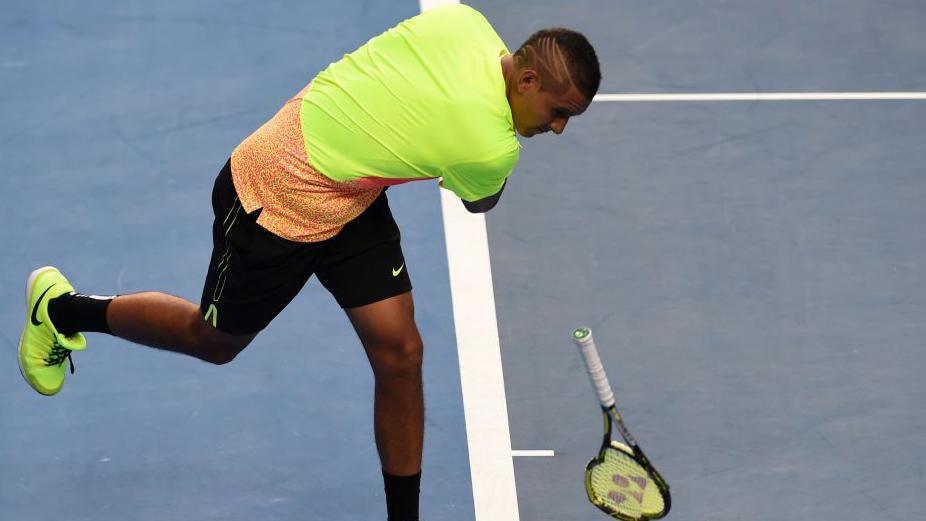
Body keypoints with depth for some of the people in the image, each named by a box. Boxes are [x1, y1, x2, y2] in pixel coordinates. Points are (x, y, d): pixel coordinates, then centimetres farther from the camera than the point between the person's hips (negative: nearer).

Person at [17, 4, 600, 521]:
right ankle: (62, 308, 41)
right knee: (216, 341, 19)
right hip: (274, 203, -7)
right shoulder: (491, 148, -34)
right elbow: (481, 203, -8)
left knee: (399, 350, 3)